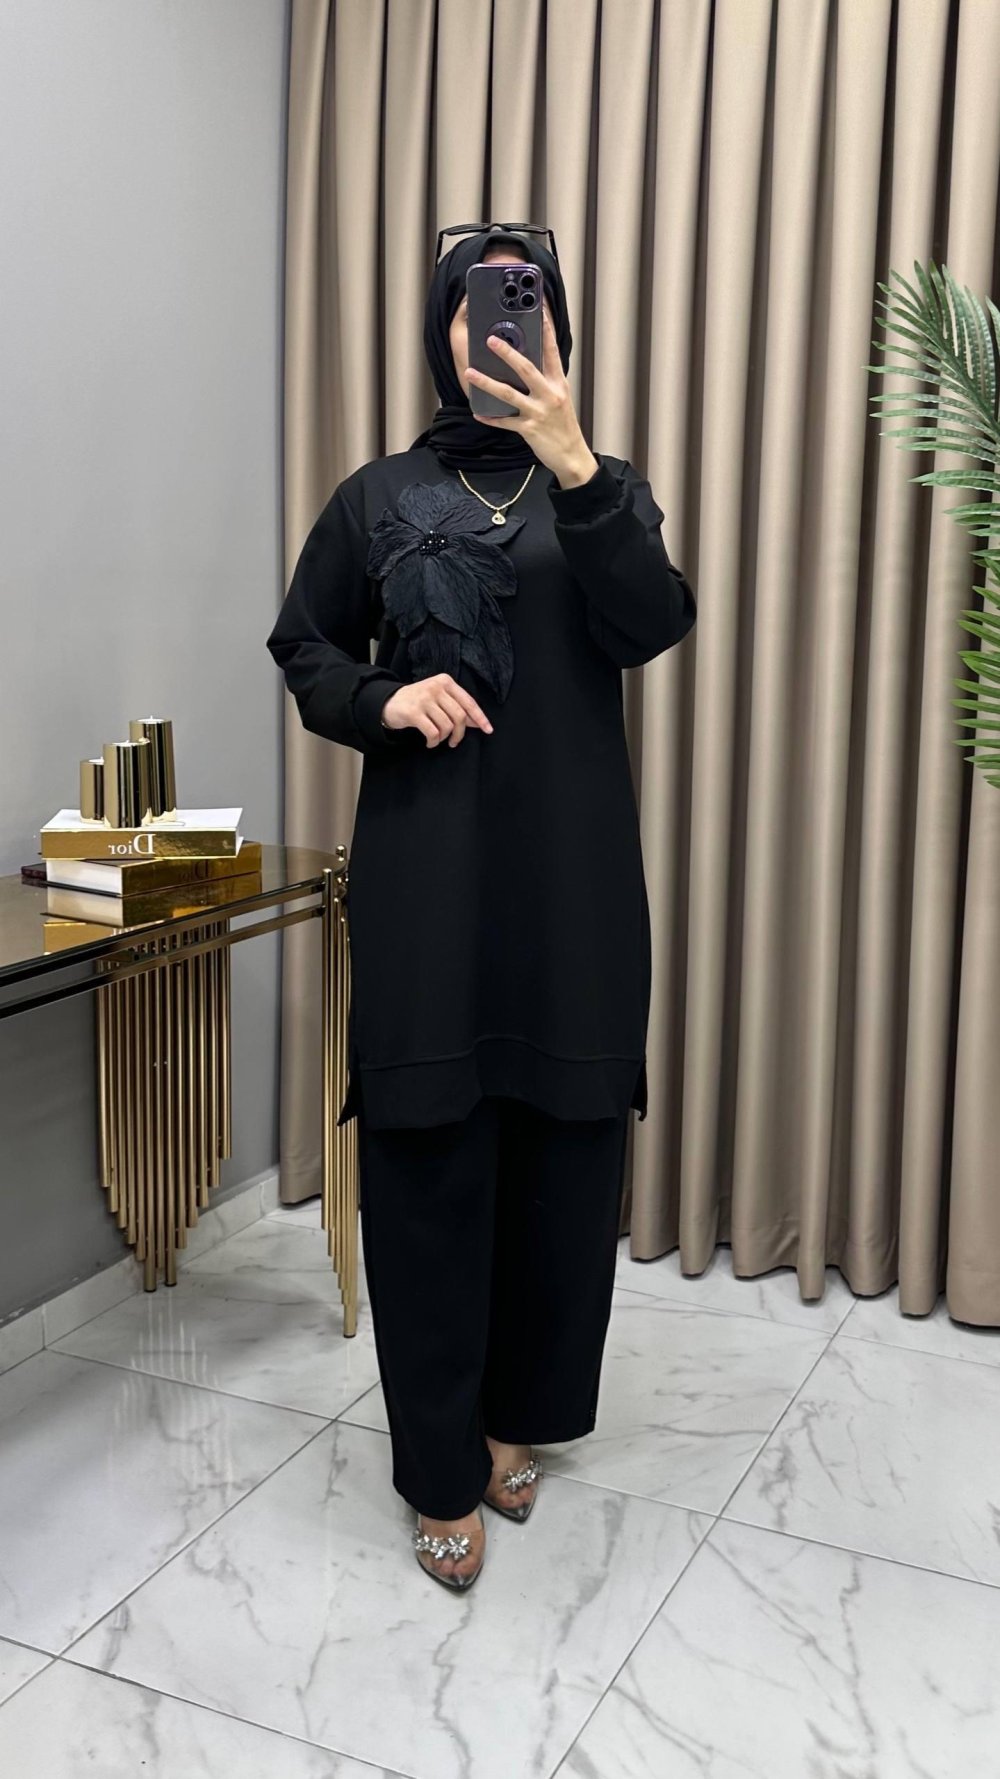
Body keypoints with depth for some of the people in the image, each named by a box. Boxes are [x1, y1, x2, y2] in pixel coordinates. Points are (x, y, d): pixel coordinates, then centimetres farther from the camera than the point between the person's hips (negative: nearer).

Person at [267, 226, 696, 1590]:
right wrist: (383, 702, -8)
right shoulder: (381, 497, 8)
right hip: (424, 873, -1)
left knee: (561, 1148, 5)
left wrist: (574, 468, -22)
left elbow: (651, 628, -10)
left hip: (572, 873, 1)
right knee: (430, 1156, 0)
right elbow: (304, 648, 13)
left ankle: (520, 1417, 26)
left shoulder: (607, 491, 9)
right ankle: (444, 1472, 13)